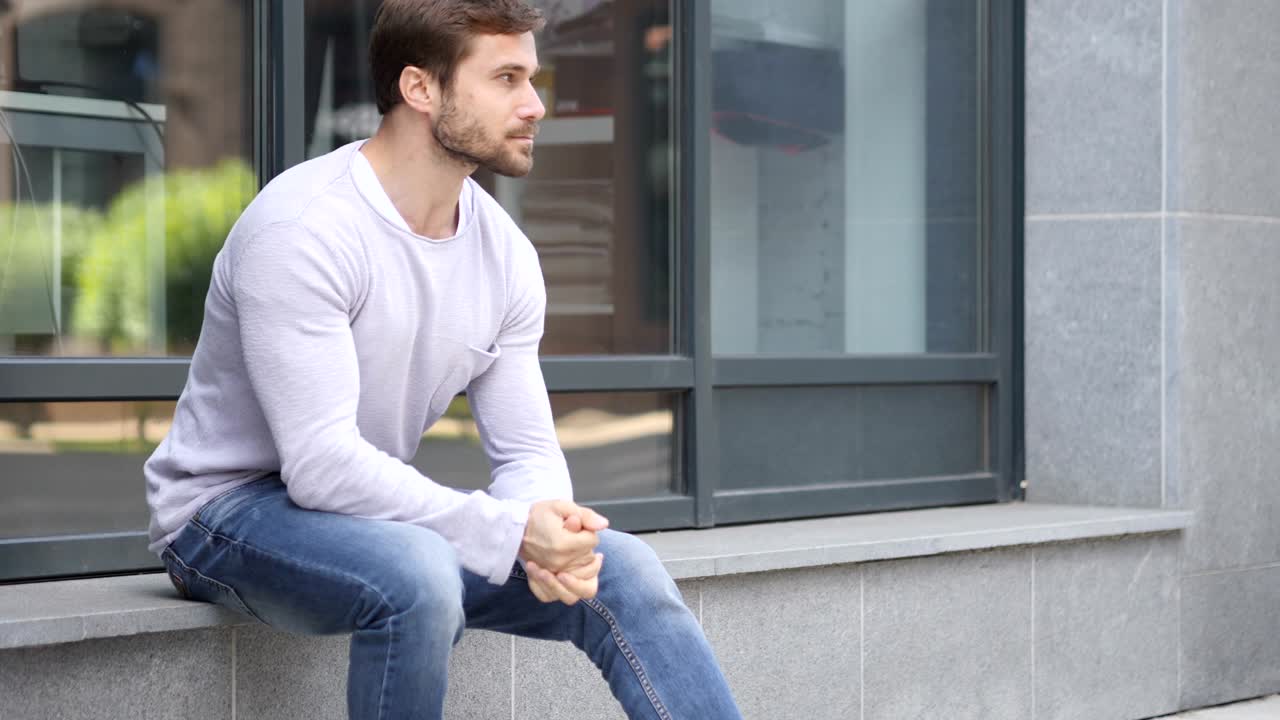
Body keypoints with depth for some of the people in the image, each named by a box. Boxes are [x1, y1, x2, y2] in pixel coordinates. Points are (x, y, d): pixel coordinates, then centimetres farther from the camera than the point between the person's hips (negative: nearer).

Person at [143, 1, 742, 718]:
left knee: (621, 570, -11)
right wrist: (511, 531, -33)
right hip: (230, 509, -7)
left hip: (377, 504, 7)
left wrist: (549, 534, -23)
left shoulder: (505, 254, 0)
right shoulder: (303, 228, -23)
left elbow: (527, 450, 1)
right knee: (417, 576, -36)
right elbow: (322, 464, -29)